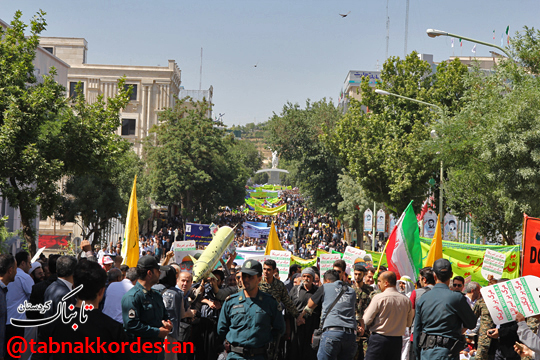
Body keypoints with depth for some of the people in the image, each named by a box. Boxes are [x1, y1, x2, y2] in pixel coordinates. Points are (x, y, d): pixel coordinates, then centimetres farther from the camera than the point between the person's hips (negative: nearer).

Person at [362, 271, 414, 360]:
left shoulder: (378, 298, -12)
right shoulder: (406, 300, 2)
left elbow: (366, 321, -10)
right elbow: (409, 323, 13)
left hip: (378, 339, -4)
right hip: (397, 340, 4)